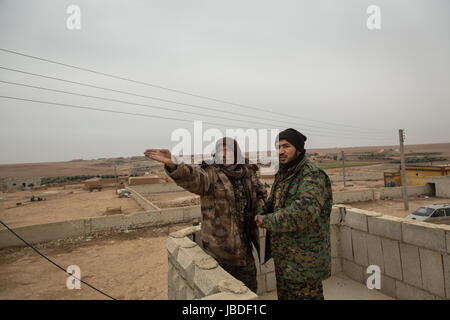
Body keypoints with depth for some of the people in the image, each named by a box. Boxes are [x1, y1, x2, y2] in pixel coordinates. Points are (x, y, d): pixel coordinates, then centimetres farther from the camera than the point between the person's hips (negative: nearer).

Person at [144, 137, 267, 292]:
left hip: (244, 242, 5)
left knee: (249, 288, 22)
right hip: (219, 244, -4)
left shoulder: (249, 173, 3)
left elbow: (261, 194, 18)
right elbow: (191, 177, -35)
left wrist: (258, 212, 0)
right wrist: (172, 164, -55)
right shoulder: (209, 174, -13)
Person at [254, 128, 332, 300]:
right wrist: (262, 214, -4)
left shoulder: (312, 176, -20)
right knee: (284, 295, 24)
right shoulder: (282, 175, 9)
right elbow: (272, 203, 19)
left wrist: (267, 221, -24)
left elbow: (304, 211, -34)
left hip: (304, 262, -8)